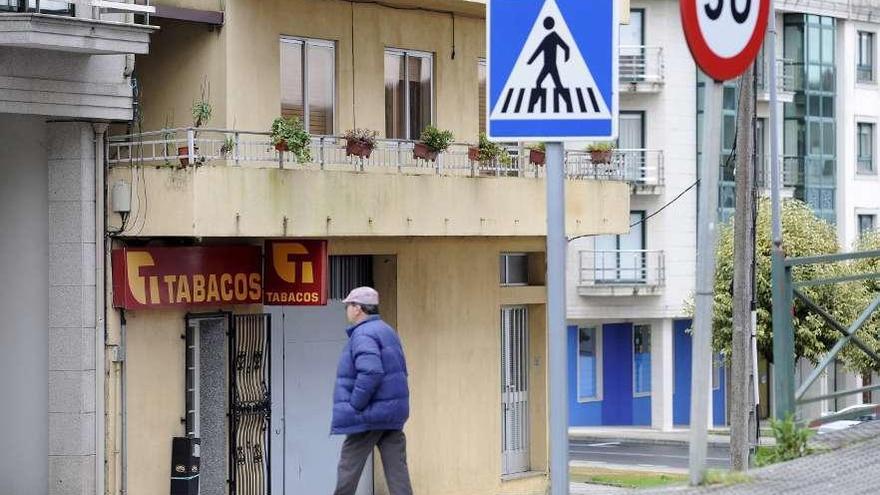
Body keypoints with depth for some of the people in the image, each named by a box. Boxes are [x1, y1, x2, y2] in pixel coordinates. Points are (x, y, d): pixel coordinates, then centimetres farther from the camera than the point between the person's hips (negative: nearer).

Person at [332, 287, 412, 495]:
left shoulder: (363, 335, -14)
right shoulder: (387, 331, 17)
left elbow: (370, 373, -27)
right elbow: (400, 371, 22)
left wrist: (354, 406, -18)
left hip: (369, 415, -9)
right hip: (393, 414, 9)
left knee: (348, 469, 2)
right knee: (397, 468, 2)